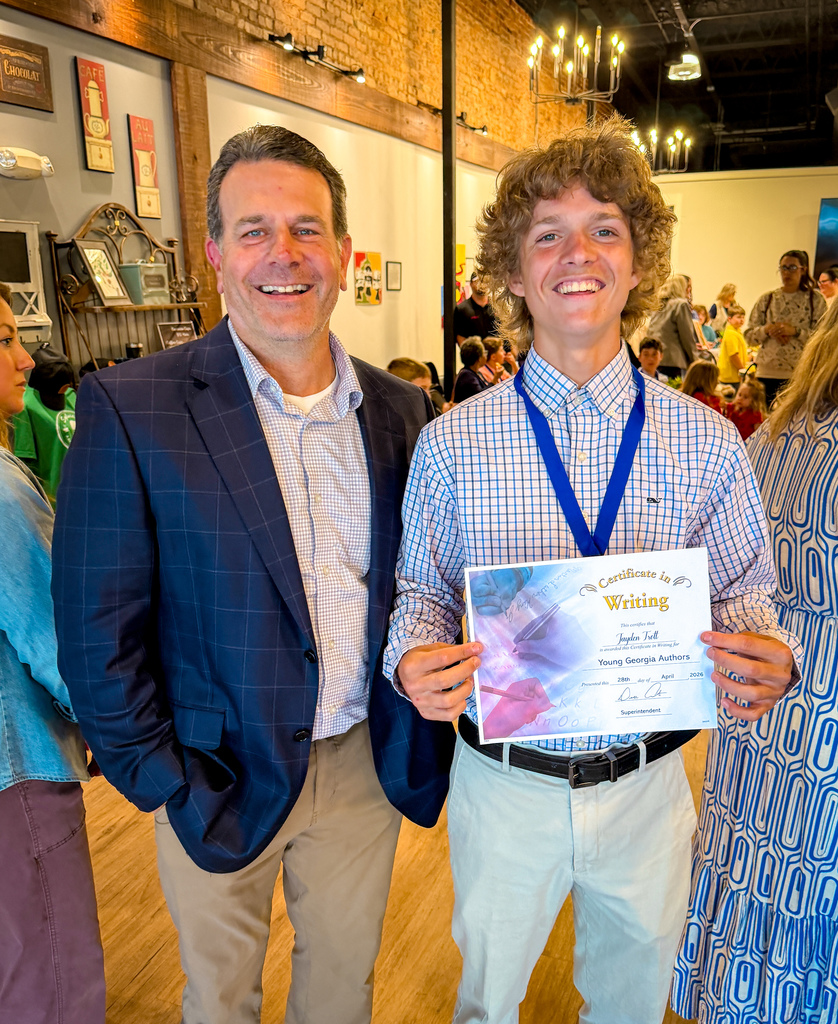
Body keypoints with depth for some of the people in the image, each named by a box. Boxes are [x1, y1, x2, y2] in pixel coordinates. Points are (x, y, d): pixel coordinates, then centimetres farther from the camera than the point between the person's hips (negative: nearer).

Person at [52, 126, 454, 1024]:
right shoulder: (131, 408, -15)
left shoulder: (401, 409, -2)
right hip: (225, 779, -3)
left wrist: (418, 737, 1)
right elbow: (98, 632, -13)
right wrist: (168, 785, -10)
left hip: (367, 766, 3)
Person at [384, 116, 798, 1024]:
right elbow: (421, 590, 0)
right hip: (503, 780, 0)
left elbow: (744, 594, 1)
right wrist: (415, 659, -21)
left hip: (647, 782, 1)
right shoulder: (450, 446, -10)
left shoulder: (707, 444, -7)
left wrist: (767, 663, -20)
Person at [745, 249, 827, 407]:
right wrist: (767, 330, -10)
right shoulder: (767, 299, 11)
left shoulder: (815, 300, 5)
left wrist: (796, 331, -15)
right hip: (767, 373, 2)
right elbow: (748, 335, 9)